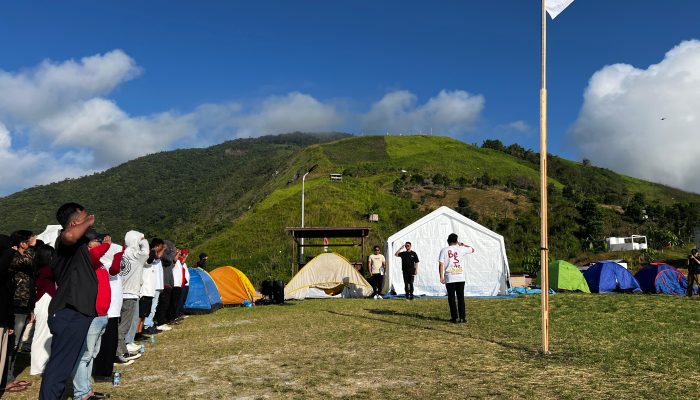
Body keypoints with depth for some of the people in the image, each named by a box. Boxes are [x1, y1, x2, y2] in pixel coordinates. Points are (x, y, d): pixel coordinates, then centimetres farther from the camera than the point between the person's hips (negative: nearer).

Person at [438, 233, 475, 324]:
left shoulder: (444, 250, 1)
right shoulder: (461, 249, 3)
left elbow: (441, 264, -5)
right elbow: (472, 249, 21)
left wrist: (441, 276, -3)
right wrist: (461, 244, 25)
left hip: (449, 278, -1)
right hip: (460, 277, 1)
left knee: (451, 298, 4)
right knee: (461, 298, 7)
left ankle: (454, 318, 4)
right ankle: (462, 318, 5)